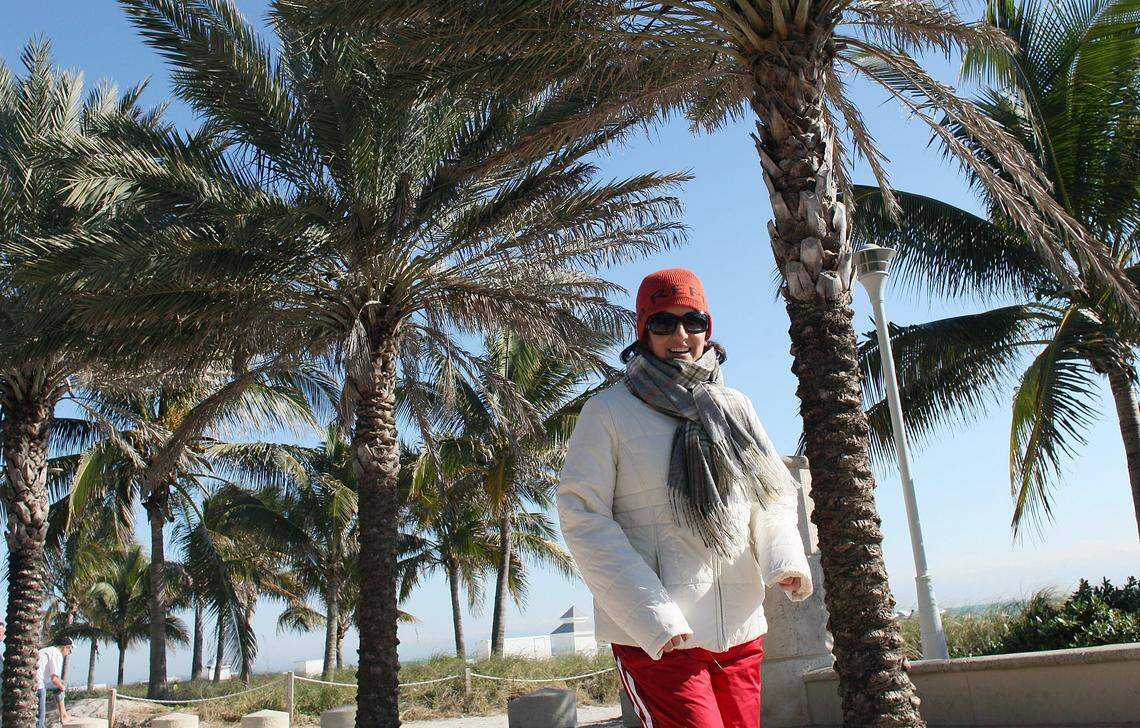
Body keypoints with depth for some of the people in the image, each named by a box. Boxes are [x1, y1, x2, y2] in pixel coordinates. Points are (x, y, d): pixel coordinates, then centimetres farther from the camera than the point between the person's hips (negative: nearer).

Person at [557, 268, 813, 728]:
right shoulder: (608, 411, -4)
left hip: (740, 628, 5)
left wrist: (784, 558, -9)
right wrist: (651, 615, -17)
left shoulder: (734, 408, 12)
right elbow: (583, 516, -9)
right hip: (656, 637, -5)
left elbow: (772, 493, 14)